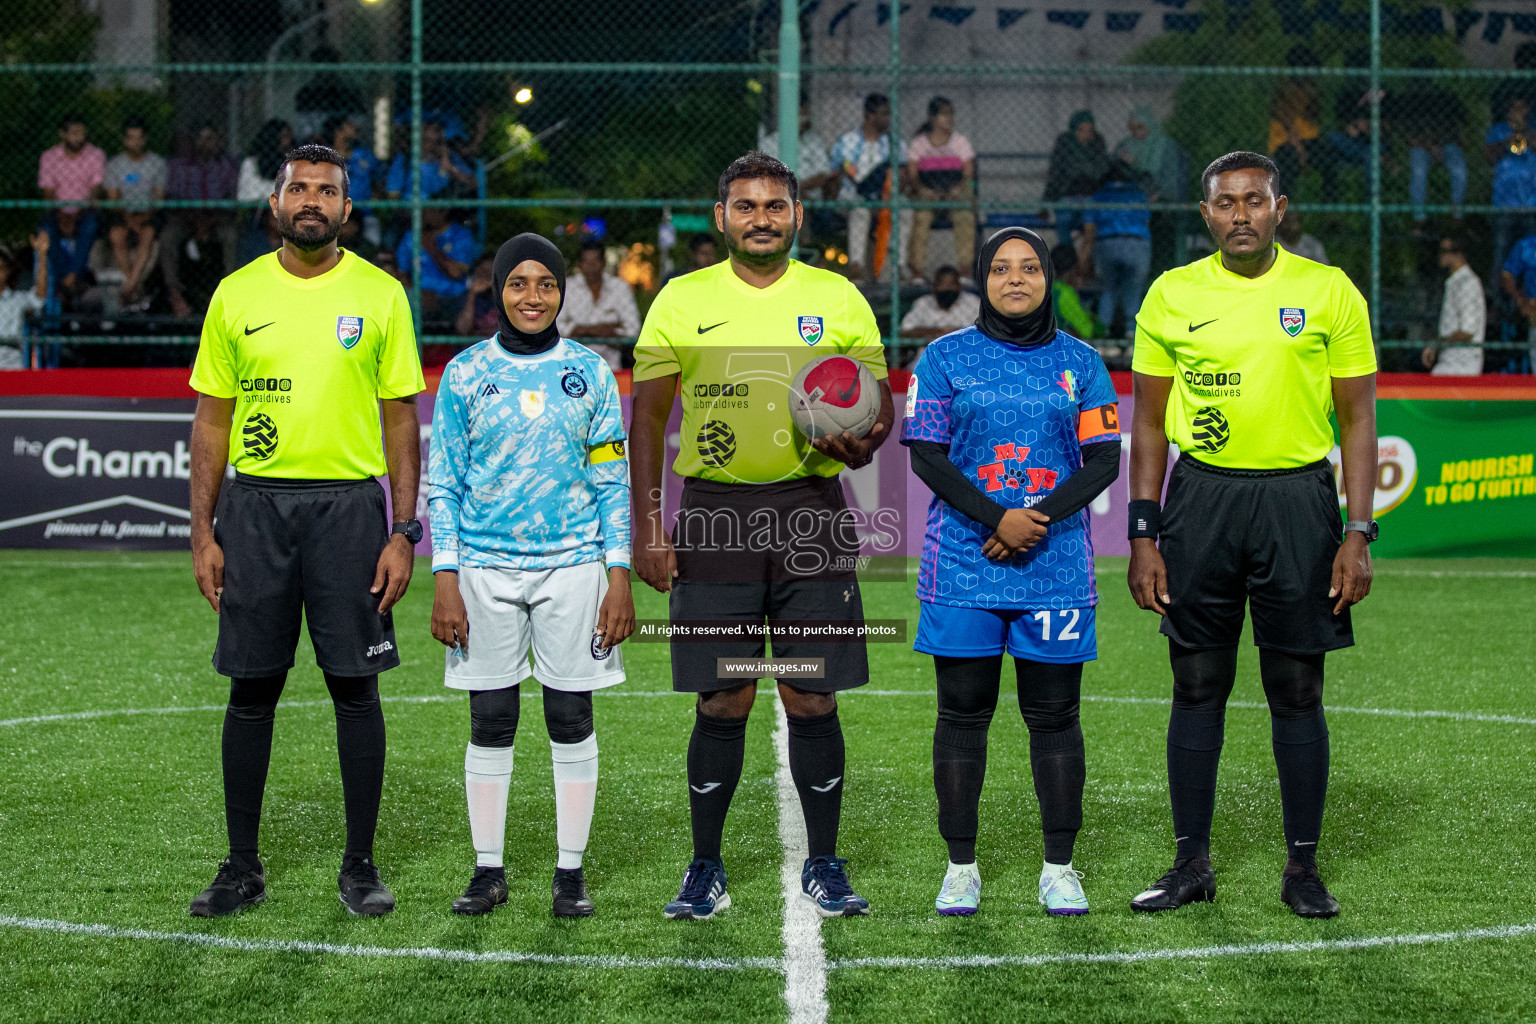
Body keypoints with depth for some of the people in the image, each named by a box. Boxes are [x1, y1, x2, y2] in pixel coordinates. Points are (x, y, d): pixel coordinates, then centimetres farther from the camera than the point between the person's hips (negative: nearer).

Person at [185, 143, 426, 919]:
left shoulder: (380, 295, 2)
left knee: (355, 687, 1)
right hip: (254, 502, 1)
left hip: (348, 501, -1)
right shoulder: (237, 295, 6)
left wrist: (404, 532, -4)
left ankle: (360, 864, 12)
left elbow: (403, 419, 3)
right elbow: (212, 419, 9)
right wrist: (202, 533, 2)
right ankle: (242, 867, 15)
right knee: (252, 688, 5)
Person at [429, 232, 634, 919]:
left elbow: (612, 481, 6)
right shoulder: (466, 374, 4)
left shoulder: (589, 372, 5)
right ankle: (488, 870, 12)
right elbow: (444, 485, 5)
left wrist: (619, 578, -1)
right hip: (485, 570, 0)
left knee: (571, 720, 2)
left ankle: (570, 873, 10)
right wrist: (445, 582, -3)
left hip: (572, 566, 0)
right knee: (490, 724, 3)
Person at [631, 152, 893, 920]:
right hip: (714, 511, 0)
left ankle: (823, 867, 14)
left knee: (812, 699, 1)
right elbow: (648, 417, 6)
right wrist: (646, 526, -1)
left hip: (810, 510, 1)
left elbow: (880, 406, 10)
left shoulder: (839, 299, 7)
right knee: (722, 703, 1)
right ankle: (706, 870, 13)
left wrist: (862, 445, -13)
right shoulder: (682, 301, 5)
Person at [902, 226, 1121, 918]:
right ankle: (961, 867, 8)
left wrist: (1041, 519, -11)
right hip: (964, 563, -1)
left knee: (1054, 716, 2)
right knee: (963, 713, 1)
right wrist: (998, 518, -12)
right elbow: (925, 454, -1)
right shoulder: (946, 358, 6)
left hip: (1055, 565, 1)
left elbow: (1104, 460, 4)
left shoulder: (1080, 363, 9)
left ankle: (1059, 868, 9)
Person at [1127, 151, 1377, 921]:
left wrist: (1358, 533, -5)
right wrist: (1143, 535, 2)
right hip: (1199, 496, 1)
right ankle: (1191, 863, 15)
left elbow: (1356, 417, 2)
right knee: (1197, 686, 5)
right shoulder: (1171, 295, 4)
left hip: (1297, 497, -1)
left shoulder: (1328, 292, 0)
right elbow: (1149, 422, 8)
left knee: (1297, 691, 3)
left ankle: (1303, 866, 13)